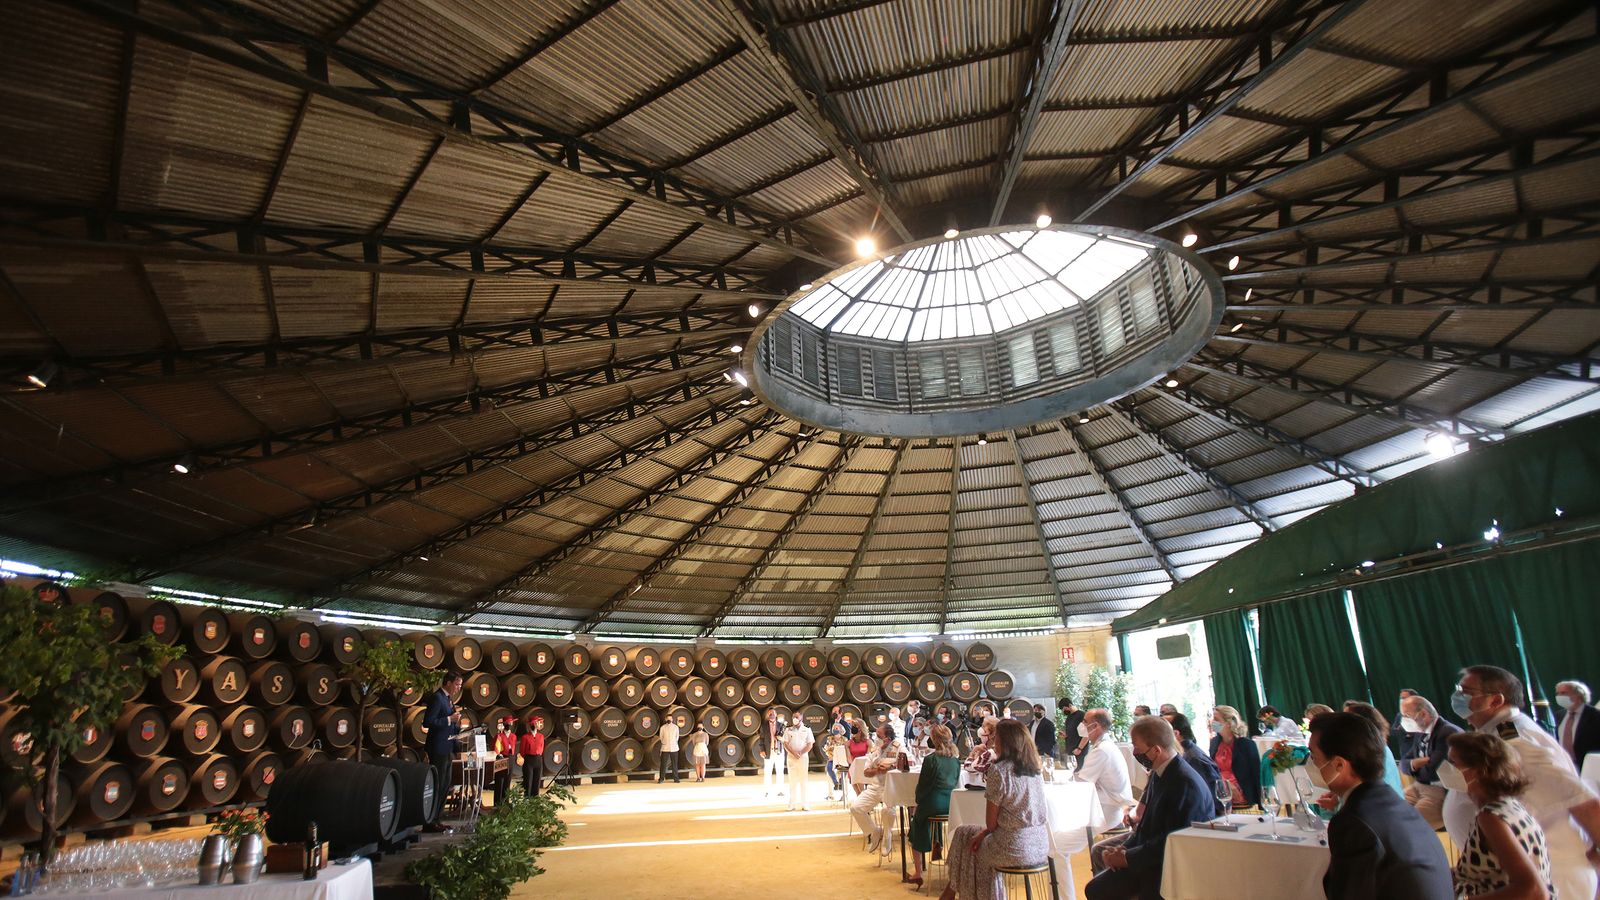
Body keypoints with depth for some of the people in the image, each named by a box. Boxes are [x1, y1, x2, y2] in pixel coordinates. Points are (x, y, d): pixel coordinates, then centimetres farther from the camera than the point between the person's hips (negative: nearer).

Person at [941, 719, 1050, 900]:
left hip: (1015, 848, -6)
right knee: (979, 836, 27)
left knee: (963, 835, 20)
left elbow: (991, 823, -11)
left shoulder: (998, 771, -15)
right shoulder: (1036, 769, 5)